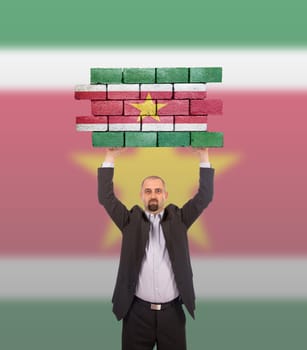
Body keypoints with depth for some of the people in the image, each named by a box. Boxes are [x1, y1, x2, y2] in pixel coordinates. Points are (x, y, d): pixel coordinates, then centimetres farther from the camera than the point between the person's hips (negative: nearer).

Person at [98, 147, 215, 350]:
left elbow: (205, 197, -3)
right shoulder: (131, 220, 2)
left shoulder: (178, 219, 3)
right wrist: (111, 157, -9)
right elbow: (106, 197, -5)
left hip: (172, 311, 1)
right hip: (138, 311, 0)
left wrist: (204, 156, -7)